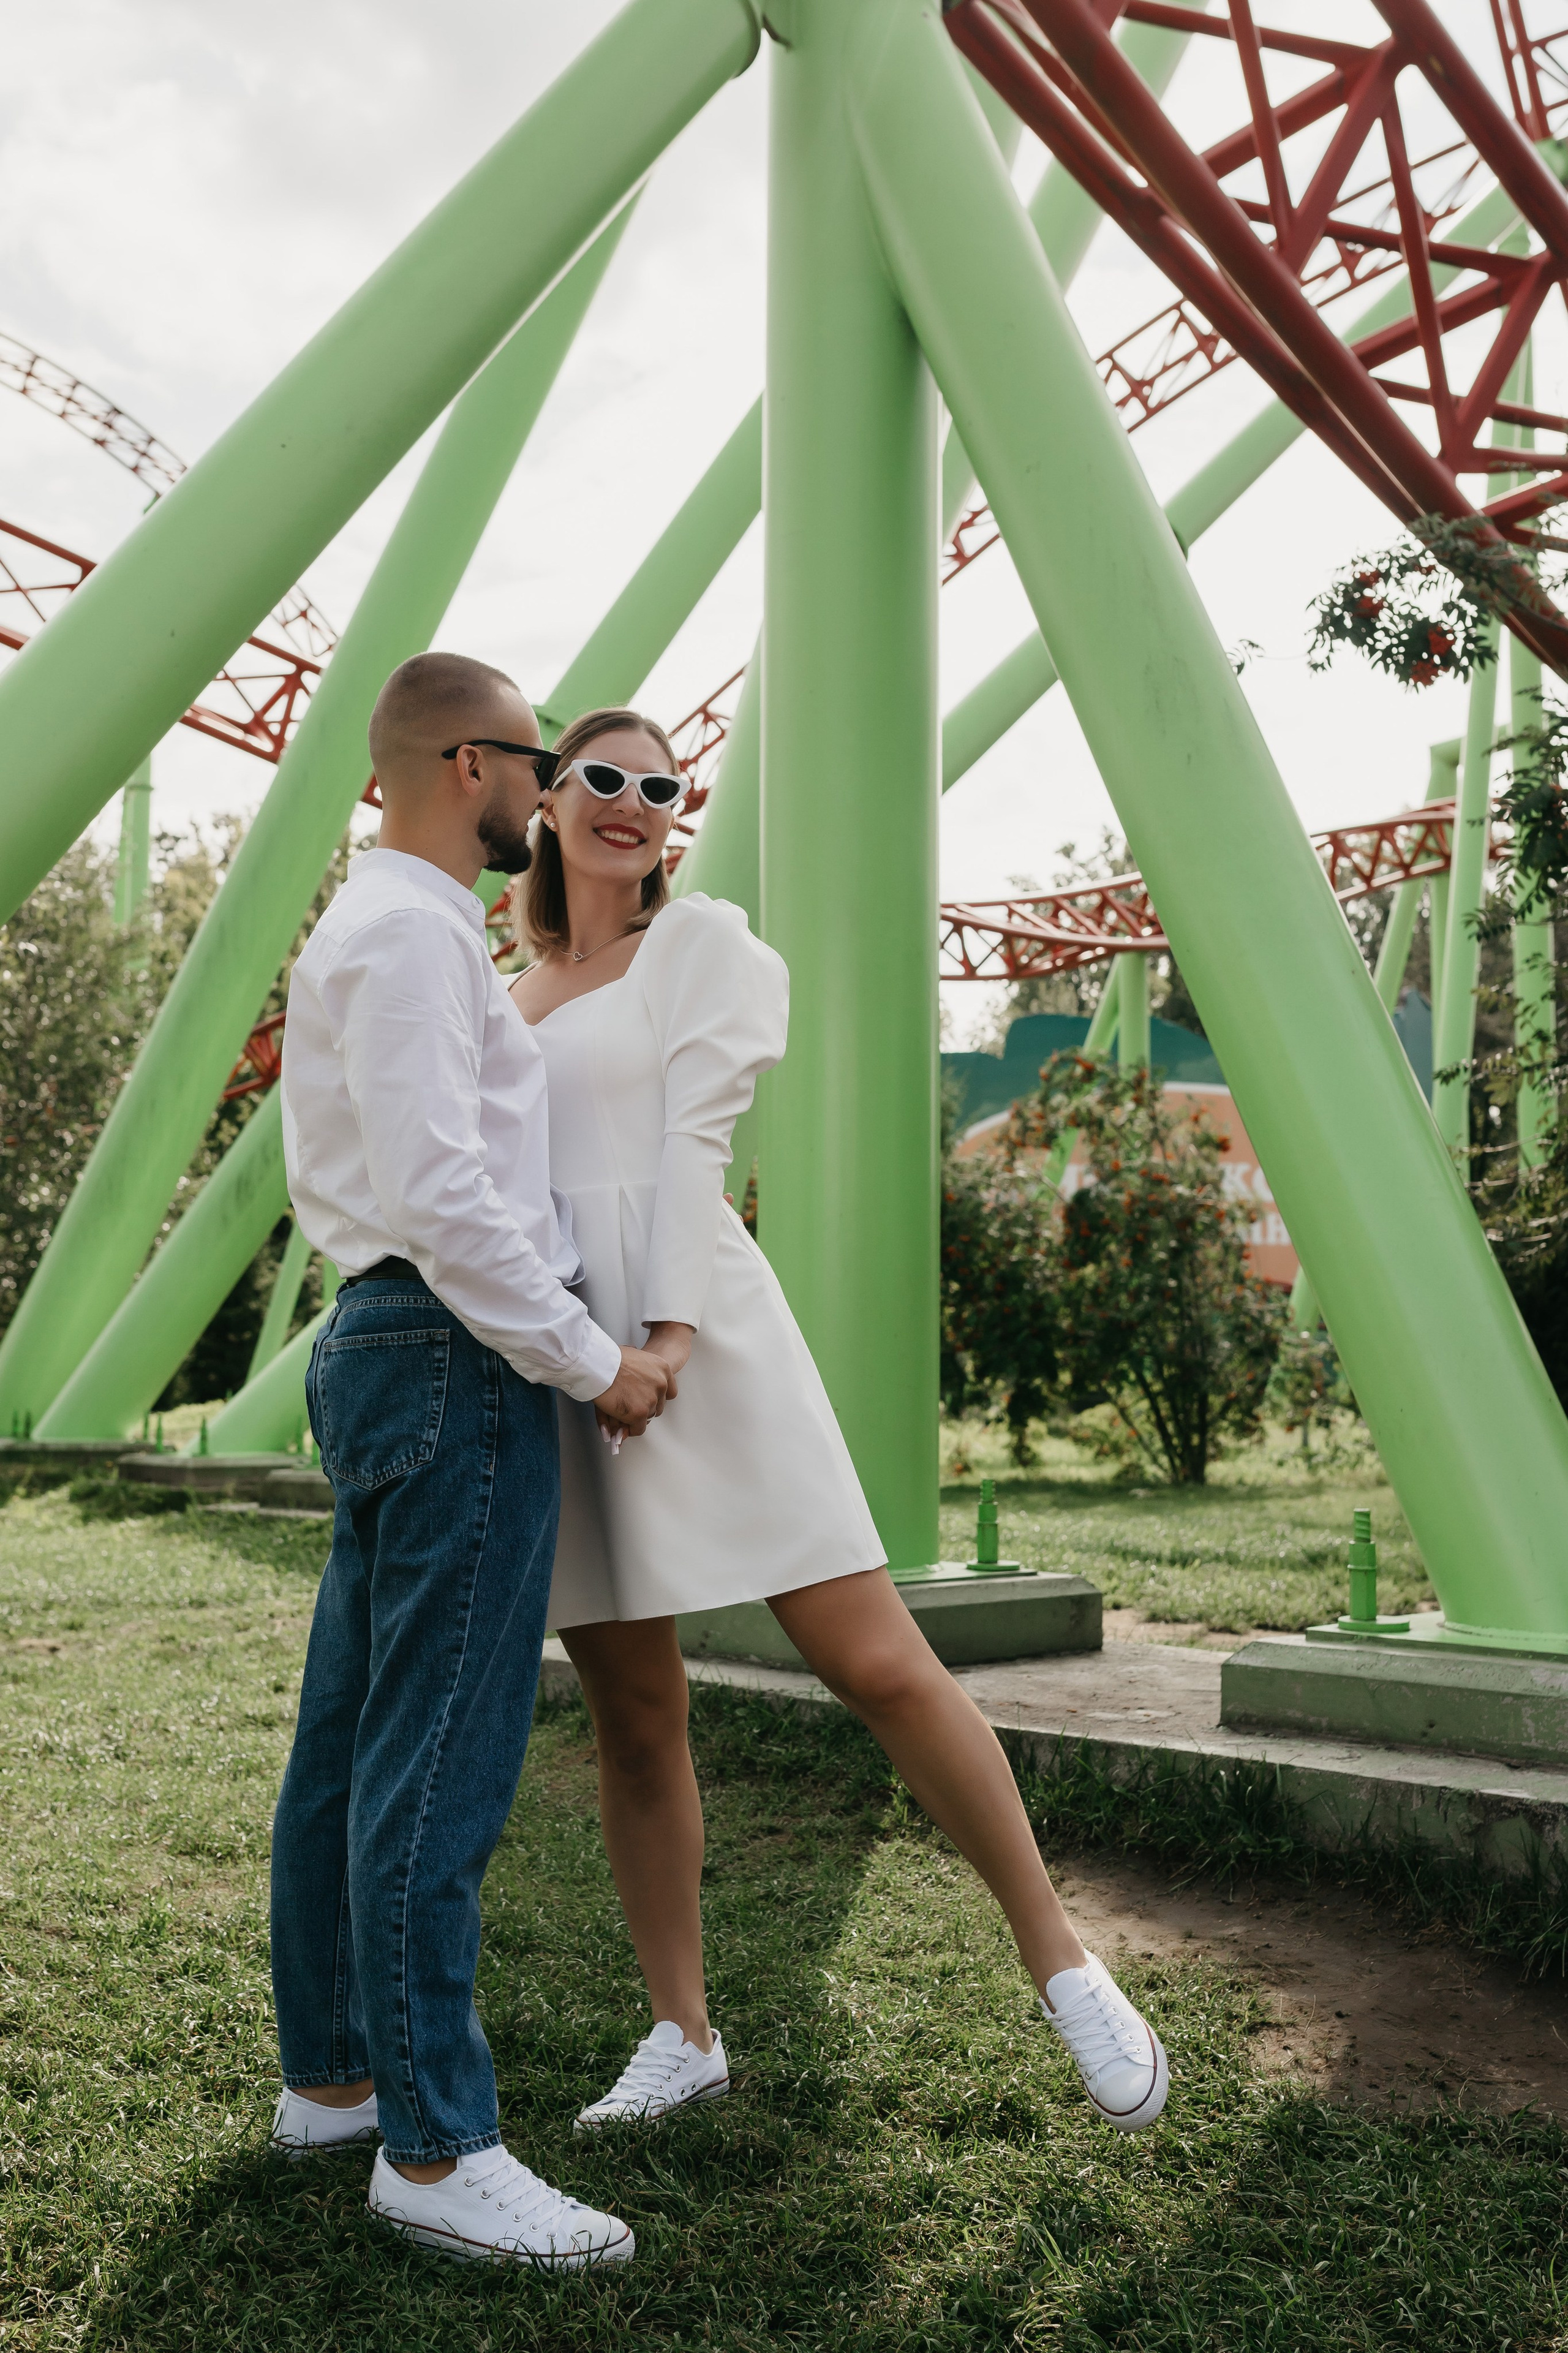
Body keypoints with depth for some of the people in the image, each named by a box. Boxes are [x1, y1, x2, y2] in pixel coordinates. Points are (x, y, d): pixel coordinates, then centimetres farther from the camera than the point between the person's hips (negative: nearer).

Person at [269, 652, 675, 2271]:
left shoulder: (372, 927, 22)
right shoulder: (409, 929, -12)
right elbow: (436, 1192, -21)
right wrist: (592, 1362, -15)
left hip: (380, 1348, 11)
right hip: (459, 1360, -11)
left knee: (349, 1741, 14)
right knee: (437, 1763, -7)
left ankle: (330, 2076, 25)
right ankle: (434, 2150, 0)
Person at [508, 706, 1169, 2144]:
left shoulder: (701, 944, 7)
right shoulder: (510, 1001, 22)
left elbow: (693, 1141, -5)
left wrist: (668, 1335, -16)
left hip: (699, 1335, -4)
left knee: (877, 1663, -8)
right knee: (634, 1715, 6)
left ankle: (1061, 1964, 6)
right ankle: (684, 2037, 19)